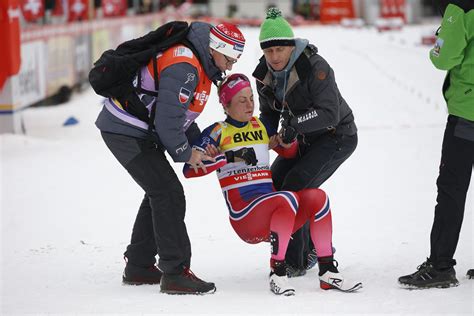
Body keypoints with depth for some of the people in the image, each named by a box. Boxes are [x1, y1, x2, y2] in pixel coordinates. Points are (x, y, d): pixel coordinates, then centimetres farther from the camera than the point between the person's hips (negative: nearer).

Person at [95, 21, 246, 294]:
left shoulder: (195, 60, 10)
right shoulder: (183, 66, -23)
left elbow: (180, 111, 21)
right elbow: (167, 119, -25)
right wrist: (185, 153, -10)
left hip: (131, 129, 11)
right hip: (126, 131, -11)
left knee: (160, 193, 19)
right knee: (169, 194, -12)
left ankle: (139, 267, 29)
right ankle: (176, 274, -11)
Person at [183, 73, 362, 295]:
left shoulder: (260, 126, 18)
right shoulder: (217, 132, 3)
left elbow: (289, 153, 27)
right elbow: (190, 169, -9)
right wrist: (230, 156, -18)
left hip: (273, 214, 5)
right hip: (243, 216, -5)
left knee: (316, 196, -21)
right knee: (288, 198, -33)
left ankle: (327, 271, -20)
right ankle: (277, 274, -26)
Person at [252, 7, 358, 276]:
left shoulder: (315, 67, -27)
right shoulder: (266, 73, -5)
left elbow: (329, 114, -32)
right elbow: (269, 113, 7)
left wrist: (295, 124, -43)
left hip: (336, 136, -8)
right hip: (303, 138, 8)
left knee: (295, 186, -22)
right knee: (272, 186, -1)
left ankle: (295, 261, -14)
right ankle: (315, 247, 15)